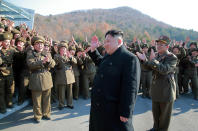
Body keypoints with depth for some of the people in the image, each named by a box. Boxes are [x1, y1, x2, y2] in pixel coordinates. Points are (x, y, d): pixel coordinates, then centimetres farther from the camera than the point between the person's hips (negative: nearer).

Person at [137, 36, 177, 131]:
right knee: (155, 111, 22)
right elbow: (150, 68, 9)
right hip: (156, 89, 7)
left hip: (166, 91, -7)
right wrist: (145, 60, -8)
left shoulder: (172, 58, -16)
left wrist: (153, 60, -34)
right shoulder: (156, 55, 5)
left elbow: (164, 70, -30)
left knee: (164, 114, 11)